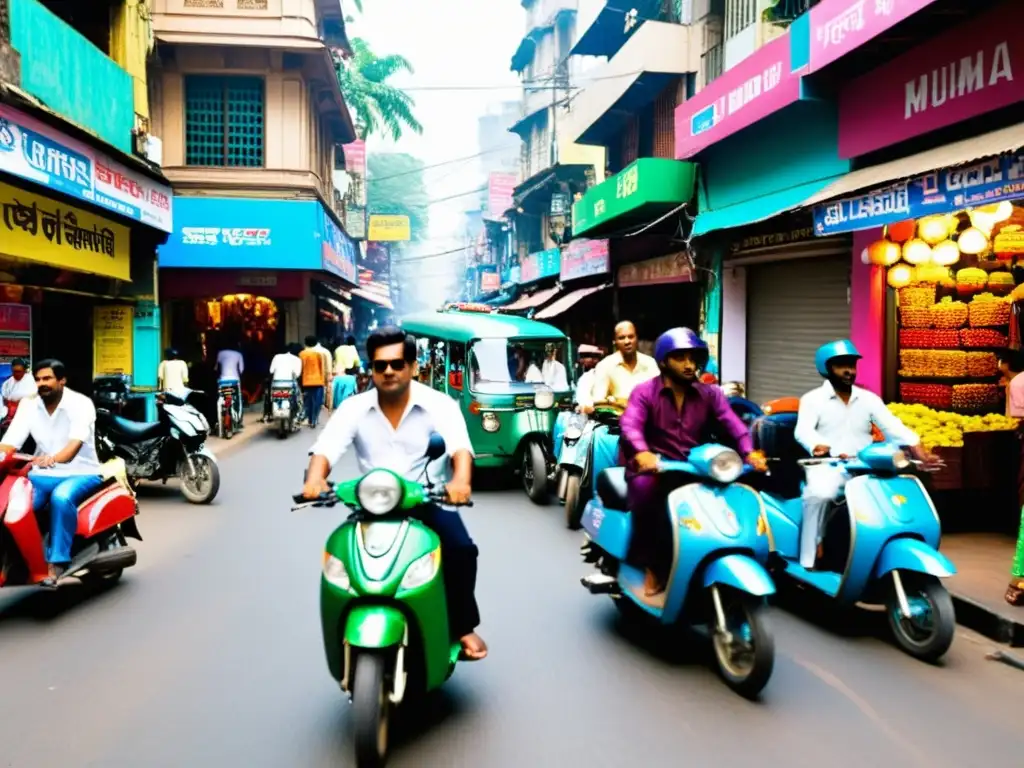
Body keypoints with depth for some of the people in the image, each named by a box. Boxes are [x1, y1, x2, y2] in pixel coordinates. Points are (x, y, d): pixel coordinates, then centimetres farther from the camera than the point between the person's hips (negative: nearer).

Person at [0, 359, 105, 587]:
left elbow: (76, 442, -29)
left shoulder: (81, 404, -13)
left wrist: (54, 458, -49)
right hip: (43, 475, 5)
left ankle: (56, 564, -29)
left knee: (61, 498, -36)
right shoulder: (28, 405, 2)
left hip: (81, 473, -5)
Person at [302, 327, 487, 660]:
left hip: (428, 501, -2)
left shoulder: (439, 404, -6)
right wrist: (315, 479, -34)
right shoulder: (353, 408, 1)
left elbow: (460, 446, -21)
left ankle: (462, 626, -2)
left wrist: (461, 479, -44)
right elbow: (326, 447, -11)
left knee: (461, 549, -24)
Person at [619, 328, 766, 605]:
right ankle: (652, 567, -17)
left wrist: (749, 452, -29)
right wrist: (642, 453, -42)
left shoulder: (710, 394, 9)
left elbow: (733, 424, -7)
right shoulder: (644, 392, -1)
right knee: (644, 487, -35)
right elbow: (630, 425, -20)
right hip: (653, 466, -3)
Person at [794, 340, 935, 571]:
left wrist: (919, 451, -14)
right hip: (827, 467, -3)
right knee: (820, 494, -34)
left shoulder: (869, 399, 15)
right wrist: (819, 447, -35)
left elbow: (893, 427, 4)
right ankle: (810, 560, -25)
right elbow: (803, 431, -13)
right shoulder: (813, 399, 4)